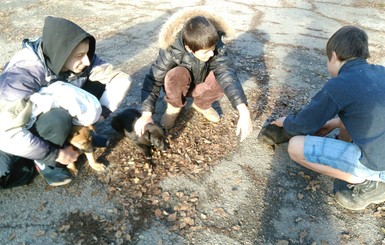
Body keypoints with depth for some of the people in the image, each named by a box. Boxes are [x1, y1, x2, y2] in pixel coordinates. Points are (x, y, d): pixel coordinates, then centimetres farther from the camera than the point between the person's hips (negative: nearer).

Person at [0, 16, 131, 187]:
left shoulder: (81, 60, -22)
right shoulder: (23, 73, -35)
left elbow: (121, 79, -18)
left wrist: (98, 114, -28)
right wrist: (56, 154, -30)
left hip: (61, 110, 5)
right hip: (28, 127, -5)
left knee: (103, 81, -15)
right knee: (58, 120, -39)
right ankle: (44, 161, -7)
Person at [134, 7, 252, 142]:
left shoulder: (216, 47, -30)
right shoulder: (172, 51, -34)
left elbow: (227, 73, -43)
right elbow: (153, 79, -32)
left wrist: (243, 110, -56)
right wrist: (146, 114, -44)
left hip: (200, 85, 2)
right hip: (178, 86, -2)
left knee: (224, 78, -30)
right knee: (177, 75, -38)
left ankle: (201, 104, 0)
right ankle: (173, 108, -6)